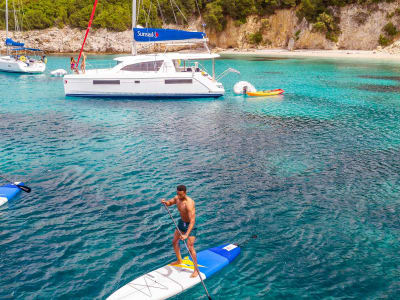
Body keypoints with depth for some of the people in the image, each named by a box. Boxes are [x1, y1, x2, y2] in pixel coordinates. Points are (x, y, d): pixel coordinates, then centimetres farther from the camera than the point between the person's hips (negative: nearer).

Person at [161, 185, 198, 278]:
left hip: (190, 225, -8)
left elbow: (192, 221, -38)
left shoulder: (189, 203, -33)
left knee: (190, 247, -11)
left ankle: (196, 270, 3)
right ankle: (179, 260, 42)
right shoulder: (177, 198, -9)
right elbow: (169, 203, 12)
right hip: (181, 222, 8)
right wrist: (165, 202, -15)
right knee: (174, 242, 19)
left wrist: (186, 235, -45)